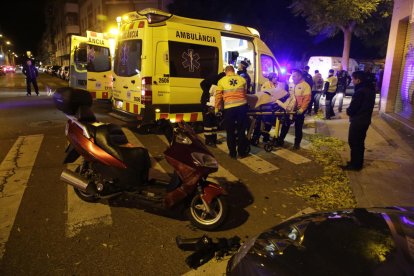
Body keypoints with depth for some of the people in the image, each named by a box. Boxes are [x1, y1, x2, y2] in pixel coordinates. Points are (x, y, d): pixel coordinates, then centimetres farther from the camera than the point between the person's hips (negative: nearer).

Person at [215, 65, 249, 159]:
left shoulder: (221, 81, 3)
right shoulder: (242, 79, 9)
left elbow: (218, 96, 3)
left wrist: (217, 108, 16)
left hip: (229, 108, -2)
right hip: (242, 106, 2)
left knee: (230, 132, 9)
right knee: (241, 131, 12)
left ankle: (232, 153, 15)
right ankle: (241, 152, 19)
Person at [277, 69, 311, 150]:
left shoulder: (305, 85, -9)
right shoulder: (290, 84, 8)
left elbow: (307, 99, -15)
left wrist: (302, 109, -23)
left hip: (299, 110, -4)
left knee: (298, 127, 7)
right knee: (285, 125, 10)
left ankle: (297, 143, 19)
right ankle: (280, 139, 22)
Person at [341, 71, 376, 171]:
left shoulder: (360, 91, -24)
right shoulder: (370, 89, 7)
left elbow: (352, 108, -21)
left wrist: (348, 111, 0)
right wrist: (350, 110, 8)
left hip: (357, 121, -9)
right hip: (365, 120, 9)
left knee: (354, 143, 3)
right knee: (359, 142, 18)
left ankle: (355, 165, 11)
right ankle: (358, 163, 30)